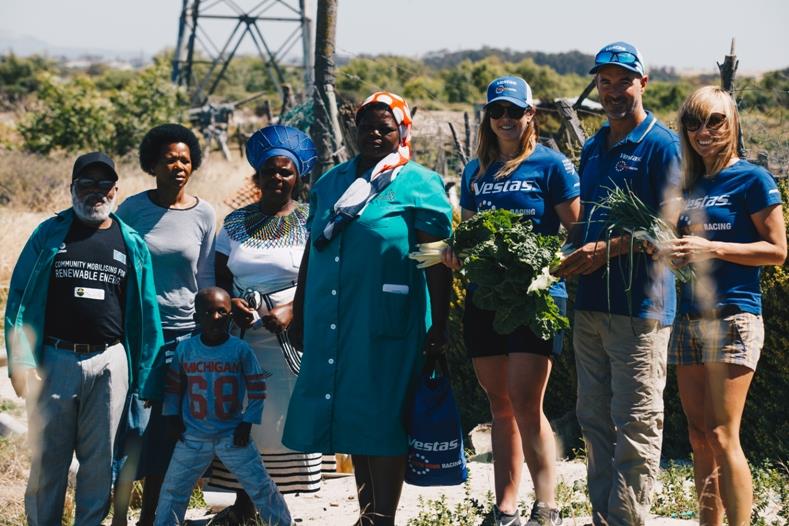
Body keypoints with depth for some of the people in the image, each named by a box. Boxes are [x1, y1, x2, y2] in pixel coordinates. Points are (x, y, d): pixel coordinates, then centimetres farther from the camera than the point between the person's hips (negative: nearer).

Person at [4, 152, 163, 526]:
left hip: (109, 364, 1)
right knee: (47, 457, 5)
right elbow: (19, 298, 1)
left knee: (100, 460, 6)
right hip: (53, 360, -1)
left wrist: (146, 378, 1)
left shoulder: (132, 244, 8)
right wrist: (21, 360, -10)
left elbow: (146, 312, 6)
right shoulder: (49, 234, 4)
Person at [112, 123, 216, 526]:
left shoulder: (204, 215, 3)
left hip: (184, 332, 2)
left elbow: (205, 278, 10)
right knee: (134, 427, -6)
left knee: (168, 431, 6)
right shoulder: (132, 209, -2)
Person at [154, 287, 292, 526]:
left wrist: (247, 423, -7)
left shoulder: (240, 349, -7)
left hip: (233, 435, -2)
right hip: (193, 436, 2)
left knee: (261, 486, -1)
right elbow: (172, 386, 10)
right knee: (173, 489, 7)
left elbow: (257, 390, -2)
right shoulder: (185, 349, -2)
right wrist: (172, 417, 2)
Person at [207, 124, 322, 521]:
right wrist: (229, 303, -7)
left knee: (282, 413, -6)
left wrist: (290, 311, -17)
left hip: (290, 336, -3)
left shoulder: (310, 223, 3)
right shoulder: (235, 223, 12)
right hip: (240, 335, 3)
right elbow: (220, 277, 14)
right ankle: (243, 501, 4)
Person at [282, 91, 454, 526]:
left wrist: (438, 324, -13)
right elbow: (312, 251, 20)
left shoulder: (418, 184, -2)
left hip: (387, 323, -6)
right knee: (351, 420, 11)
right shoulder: (331, 183, 15)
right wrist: (300, 311, 18)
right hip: (331, 321, 6)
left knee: (382, 422, -5)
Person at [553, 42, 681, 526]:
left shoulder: (661, 144, -6)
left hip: (639, 304, -8)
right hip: (591, 302, 8)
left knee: (637, 423, -5)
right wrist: (573, 256, 6)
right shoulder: (593, 148, 17)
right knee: (595, 420, 11)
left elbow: (665, 226, -12)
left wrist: (606, 250, -19)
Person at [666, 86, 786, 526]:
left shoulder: (752, 179, -2)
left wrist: (711, 249, -15)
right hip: (688, 319, 7)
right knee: (699, 438, 6)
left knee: (722, 436, -12)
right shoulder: (691, 185, 16)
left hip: (733, 317, -7)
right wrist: (675, 251, 2)